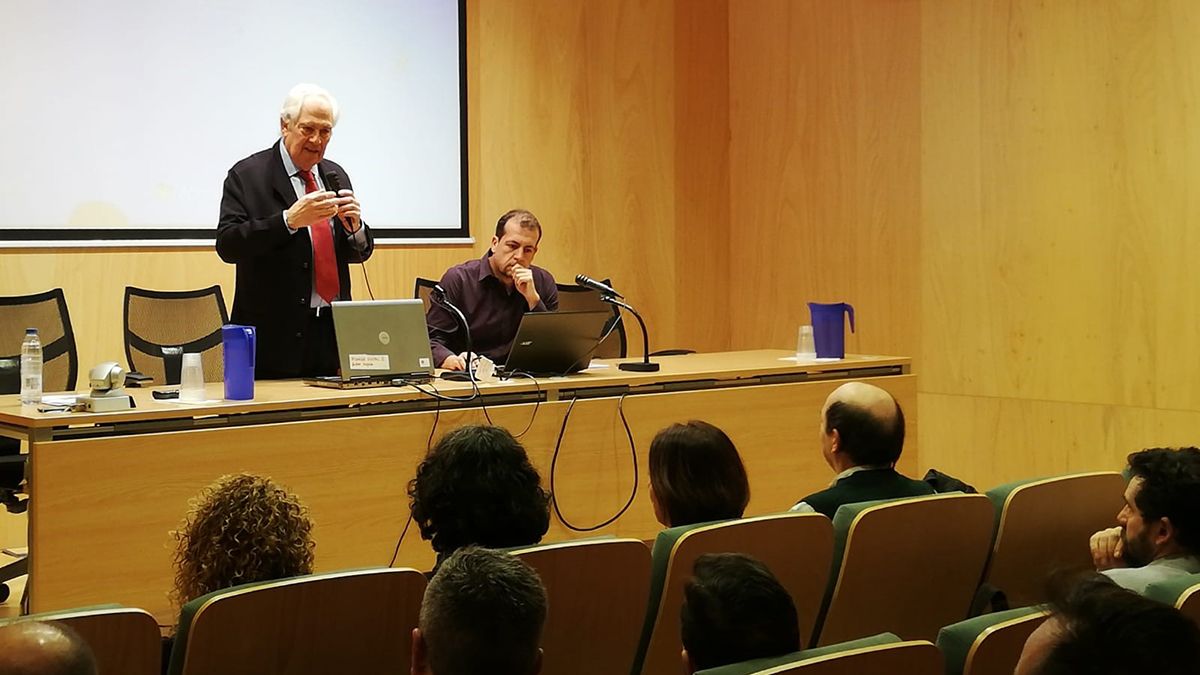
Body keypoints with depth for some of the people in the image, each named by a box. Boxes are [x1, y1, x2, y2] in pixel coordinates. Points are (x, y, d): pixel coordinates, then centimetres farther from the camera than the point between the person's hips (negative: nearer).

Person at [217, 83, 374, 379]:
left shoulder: (335, 176, 14)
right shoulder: (248, 175, -4)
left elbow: (359, 253, 16)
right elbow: (227, 245, -15)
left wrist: (354, 225, -7)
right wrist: (289, 220, -26)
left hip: (332, 332, 5)